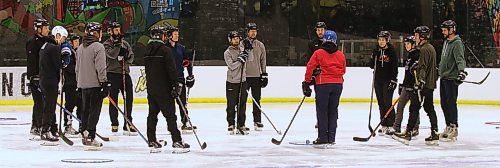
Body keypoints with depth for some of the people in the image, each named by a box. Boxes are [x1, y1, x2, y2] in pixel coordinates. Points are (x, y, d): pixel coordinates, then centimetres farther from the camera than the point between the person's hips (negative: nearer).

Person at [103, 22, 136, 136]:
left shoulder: (125, 43, 15)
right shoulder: (106, 44, -1)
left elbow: (131, 56, 10)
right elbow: (112, 55, -18)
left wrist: (126, 55, -10)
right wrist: (117, 44, -22)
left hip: (125, 73, 5)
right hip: (112, 74, -5)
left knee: (129, 98, 2)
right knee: (113, 100, 0)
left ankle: (128, 124, 7)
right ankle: (114, 124, 7)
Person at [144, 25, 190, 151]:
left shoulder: (147, 50, 11)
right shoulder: (164, 50, -13)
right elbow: (171, 69, -17)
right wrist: (176, 84, -12)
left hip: (151, 87, 7)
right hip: (164, 88, -7)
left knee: (152, 113, 11)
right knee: (170, 114, -6)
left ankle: (152, 141, 10)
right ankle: (176, 141, -9)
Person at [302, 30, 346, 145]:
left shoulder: (318, 53, -5)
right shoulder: (341, 55, 5)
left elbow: (310, 68, -6)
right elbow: (343, 71, 14)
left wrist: (307, 82, 2)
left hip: (323, 84, -3)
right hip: (337, 84, 3)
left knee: (322, 111, 4)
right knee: (333, 110, 10)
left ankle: (322, 137, 0)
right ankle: (331, 138, 10)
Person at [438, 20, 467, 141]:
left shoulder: (457, 43, -13)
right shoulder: (446, 42, 16)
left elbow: (460, 59, -26)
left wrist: (461, 70, -41)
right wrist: (440, 70, 35)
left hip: (451, 78, -9)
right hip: (443, 77, 9)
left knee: (451, 103, -10)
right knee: (444, 104, 12)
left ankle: (454, 129, -7)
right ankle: (448, 127, 21)